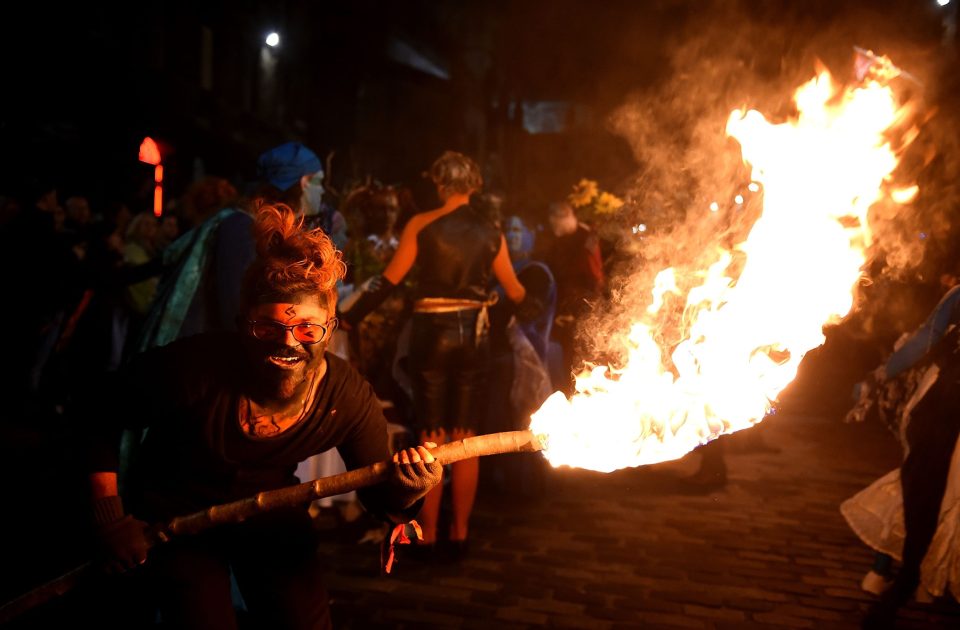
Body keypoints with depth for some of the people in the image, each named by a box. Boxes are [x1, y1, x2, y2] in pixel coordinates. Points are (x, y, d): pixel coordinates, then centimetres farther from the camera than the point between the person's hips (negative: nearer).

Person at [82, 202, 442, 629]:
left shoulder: (349, 397, -22)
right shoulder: (192, 368, -31)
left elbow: (378, 495, -12)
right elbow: (98, 420, -14)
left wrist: (405, 495, -35)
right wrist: (109, 519, -12)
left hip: (272, 516, 3)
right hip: (175, 519, -2)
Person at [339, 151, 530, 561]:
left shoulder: (421, 225, -4)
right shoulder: (491, 234, 4)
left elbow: (389, 281, -6)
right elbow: (515, 293, 12)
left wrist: (348, 318, 2)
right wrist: (533, 298, 35)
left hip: (432, 332, -2)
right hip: (473, 334, 2)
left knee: (432, 440, 5)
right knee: (465, 440, 9)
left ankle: (428, 536, 11)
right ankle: (459, 535, 16)